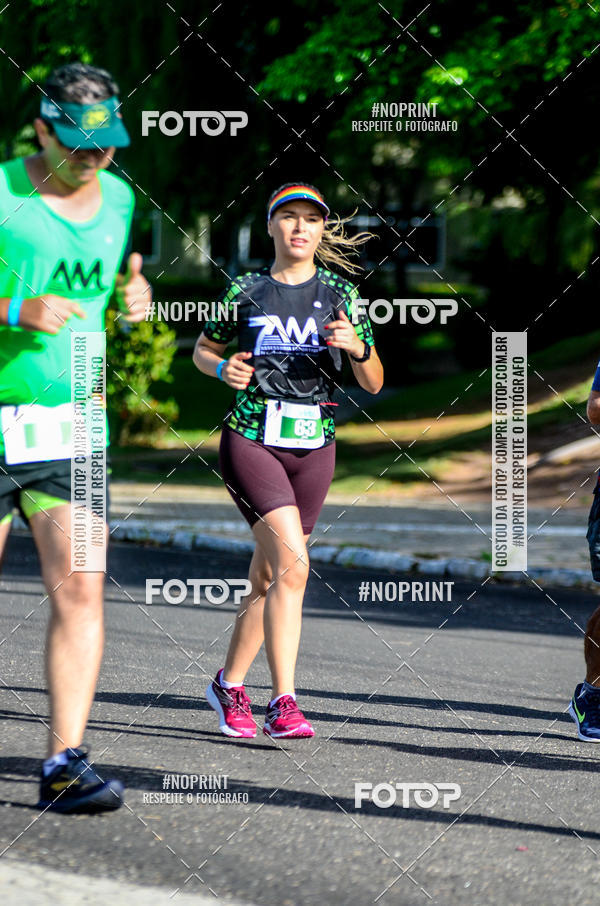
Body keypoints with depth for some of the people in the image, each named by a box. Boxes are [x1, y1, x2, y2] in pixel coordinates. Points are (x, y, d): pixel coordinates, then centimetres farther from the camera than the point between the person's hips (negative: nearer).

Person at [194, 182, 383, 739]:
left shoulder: (340, 294, 5)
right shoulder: (245, 291, 2)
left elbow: (373, 384, 5)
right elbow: (203, 349, 16)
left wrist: (357, 346, -16)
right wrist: (223, 368, -7)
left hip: (313, 448, 3)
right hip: (251, 439, -3)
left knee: (267, 579, 9)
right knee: (293, 564, -21)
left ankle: (229, 685, 30)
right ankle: (283, 703, -21)